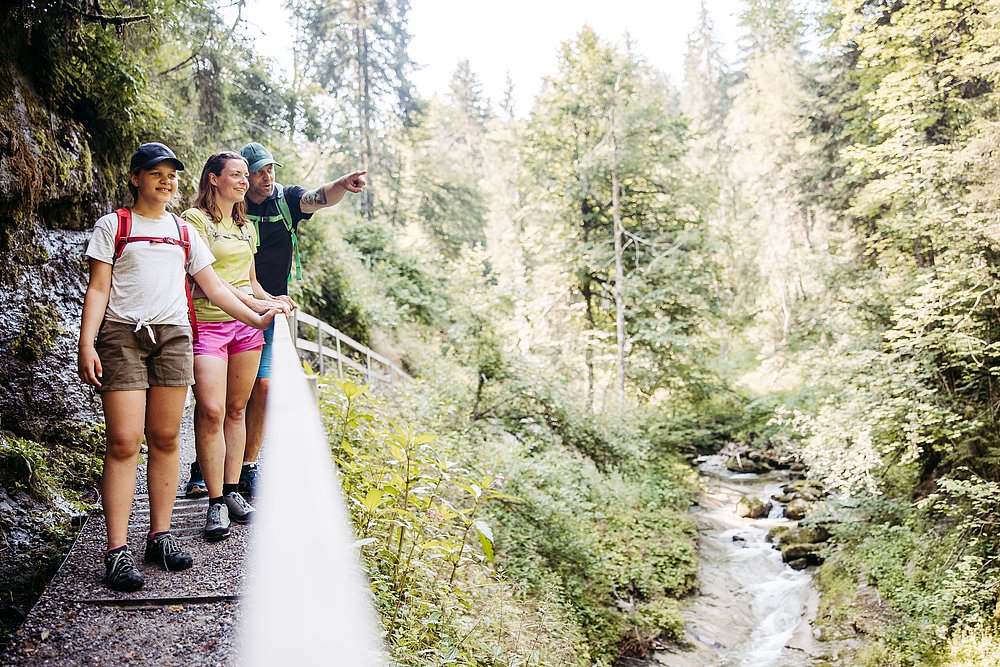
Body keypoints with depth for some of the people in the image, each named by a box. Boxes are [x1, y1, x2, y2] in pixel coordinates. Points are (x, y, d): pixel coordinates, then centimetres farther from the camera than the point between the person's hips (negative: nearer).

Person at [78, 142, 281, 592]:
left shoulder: (184, 232, 18)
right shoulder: (113, 226, 8)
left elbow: (213, 287, 20)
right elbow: (98, 288, 2)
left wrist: (256, 318, 15)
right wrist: (86, 343, -9)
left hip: (173, 335, 3)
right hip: (122, 334, -3)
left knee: (165, 439, 2)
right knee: (123, 442, -9)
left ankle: (160, 535, 10)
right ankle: (117, 550, -6)